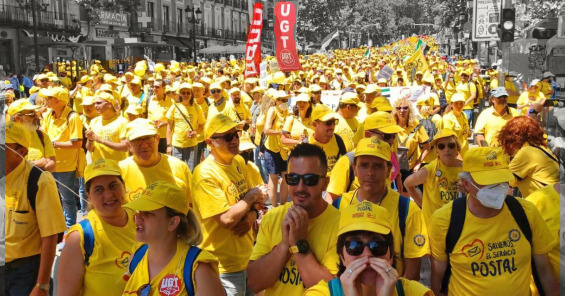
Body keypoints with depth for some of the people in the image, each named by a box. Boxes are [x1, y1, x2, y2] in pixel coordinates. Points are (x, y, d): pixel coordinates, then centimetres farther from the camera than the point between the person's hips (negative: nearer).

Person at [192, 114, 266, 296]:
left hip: (248, 255, 8)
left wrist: (252, 214, -12)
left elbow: (255, 199, 10)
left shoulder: (239, 161, 3)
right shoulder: (205, 174, -22)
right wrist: (251, 196, -13)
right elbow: (227, 219, -27)